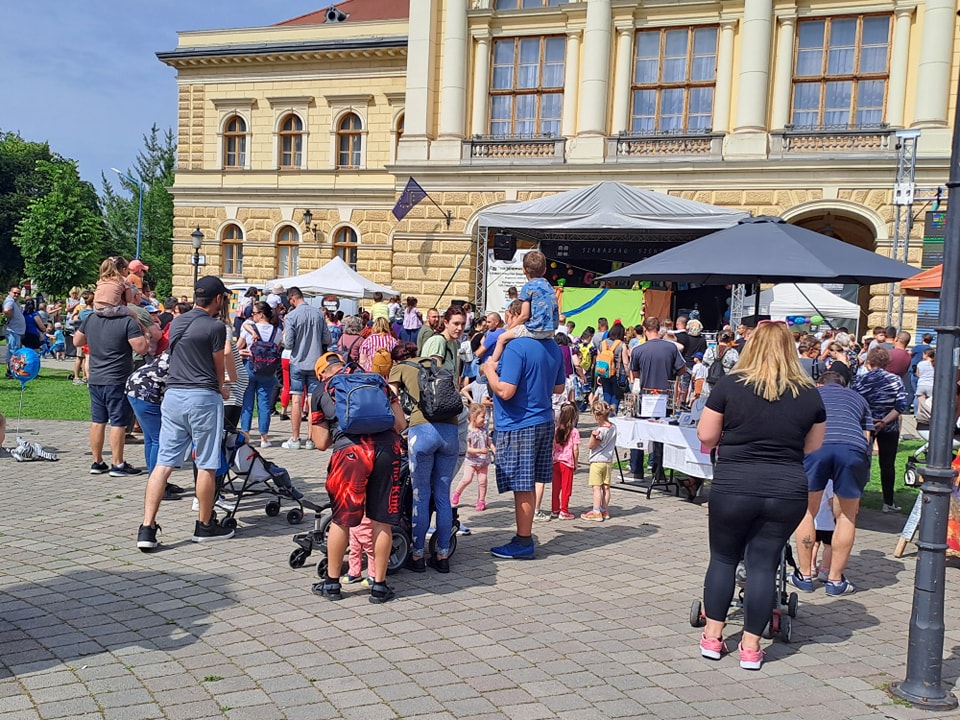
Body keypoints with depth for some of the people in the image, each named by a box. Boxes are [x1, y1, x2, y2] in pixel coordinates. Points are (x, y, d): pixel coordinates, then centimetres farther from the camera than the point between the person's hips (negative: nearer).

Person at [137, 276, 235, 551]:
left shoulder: (176, 323, 12)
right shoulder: (215, 327, -8)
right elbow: (219, 368, 0)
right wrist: (222, 389, 21)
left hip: (173, 394, 6)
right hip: (203, 397, -6)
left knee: (163, 463, 4)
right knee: (206, 465, 7)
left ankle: (147, 528, -1)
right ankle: (205, 526, 18)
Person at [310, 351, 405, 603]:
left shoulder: (320, 391, 19)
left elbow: (321, 443, 16)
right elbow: (401, 424, 20)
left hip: (350, 450, -2)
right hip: (386, 448, 2)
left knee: (341, 520, 12)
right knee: (381, 521, 11)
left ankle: (332, 583, 24)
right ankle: (379, 585, 19)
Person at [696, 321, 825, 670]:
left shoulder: (730, 384, -5)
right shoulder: (809, 393, 3)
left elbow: (705, 435, 0)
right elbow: (813, 446, 14)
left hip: (733, 486, -2)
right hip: (787, 490, 2)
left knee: (723, 557, 15)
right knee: (764, 563, 10)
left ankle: (712, 638, 21)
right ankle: (751, 647, 15)